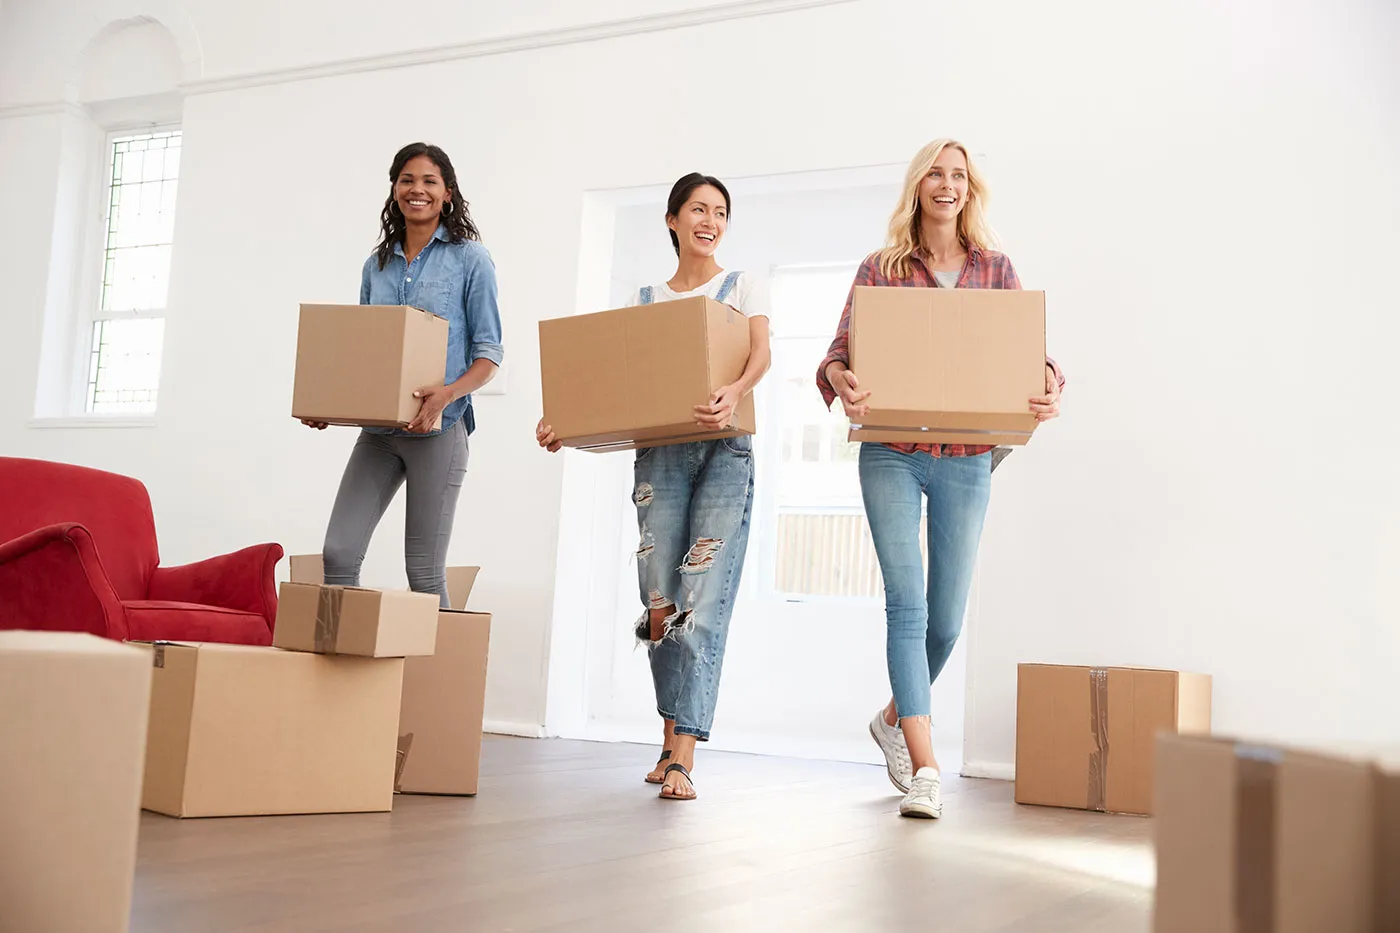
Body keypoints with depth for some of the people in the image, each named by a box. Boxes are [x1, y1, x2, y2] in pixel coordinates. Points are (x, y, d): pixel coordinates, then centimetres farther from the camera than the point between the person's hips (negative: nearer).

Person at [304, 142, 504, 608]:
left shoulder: (470, 259, 0)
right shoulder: (377, 264, 14)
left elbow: (489, 352, -3)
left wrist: (447, 394, -21)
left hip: (438, 428, -5)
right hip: (379, 428, 5)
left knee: (424, 570, -1)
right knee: (338, 552, -4)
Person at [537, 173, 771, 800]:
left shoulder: (743, 287, 10)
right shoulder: (643, 301, 18)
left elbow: (761, 353, -10)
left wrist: (735, 392, -33)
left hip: (725, 452, -3)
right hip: (658, 453, 3)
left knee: (700, 603, -12)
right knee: (658, 606, -1)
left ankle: (682, 756, -14)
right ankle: (672, 738, 15)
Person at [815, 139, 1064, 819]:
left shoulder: (995, 270, 10)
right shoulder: (880, 269, 6)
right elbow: (840, 351, 0)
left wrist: (1051, 387, -20)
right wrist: (840, 381, -24)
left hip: (966, 459, 2)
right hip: (891, 453, -2)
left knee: (947, 616, 7)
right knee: (907, 602, -12)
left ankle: (895, 717, 35)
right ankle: (925, 771, -10)